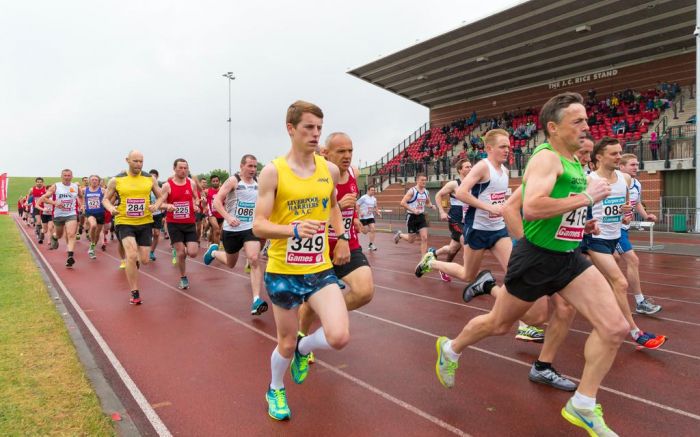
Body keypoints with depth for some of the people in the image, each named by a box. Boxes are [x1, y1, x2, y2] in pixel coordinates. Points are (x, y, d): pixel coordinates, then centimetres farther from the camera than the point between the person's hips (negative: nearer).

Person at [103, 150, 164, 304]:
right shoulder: (116, 180, -1)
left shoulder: (150, 179, 2)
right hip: (125, 222, -2)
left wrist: (156, 206, -10)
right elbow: (105, 199, 9)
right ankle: (134, 293, -5)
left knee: (144, 260, 4)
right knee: (131, 255, -19)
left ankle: (133, 263, 44)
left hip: (145, 223, 2)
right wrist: (111, 208, -13)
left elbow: (160, 196, 11)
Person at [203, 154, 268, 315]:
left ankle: (256, 301, -19)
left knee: (254, 259, -19)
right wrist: (228, 217, -30)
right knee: (230, 263, 15)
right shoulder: (233, 181, -10)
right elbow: (217, 201, -16)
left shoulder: (258, 183, 3)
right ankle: (214, 251, 50)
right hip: (232, 229, -2)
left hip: (251, 228, 2)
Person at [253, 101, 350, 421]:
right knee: (286, 343, 13)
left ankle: (303, 349, 24)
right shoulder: (273, 171, -12)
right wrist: (295, 229, -30)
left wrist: (342, 237, 15)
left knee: (339, 337, -12)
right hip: (283, 271, -3)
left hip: (321, 269, 3)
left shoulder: (330, 169, 2)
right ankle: (275, 390, 45)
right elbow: (258, 227, -14)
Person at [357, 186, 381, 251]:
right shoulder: (363, 197, -11)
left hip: (371, 217, 5)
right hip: (363, 217, -5)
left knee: (373, 229, -7)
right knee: (365, 232, -2)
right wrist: (360, 212, -20)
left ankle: (371, 244, 2)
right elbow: (357, 205, -10)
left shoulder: (374, 199, 7)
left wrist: (378, 213, 6)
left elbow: (375, 207, 22)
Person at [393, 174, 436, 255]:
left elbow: (428, 203, 22)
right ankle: (399, 234, 38)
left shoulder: (426, 192, 5)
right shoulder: (412, 191, -14)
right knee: (411, 240, 7)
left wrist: (431, 206, 0)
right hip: (412, 217, -5)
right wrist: (413, 210, -26)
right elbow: (403, 203, -20)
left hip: (421, 216, 5)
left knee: (424, 238, -7)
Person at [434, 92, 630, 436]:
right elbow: (531, 208, -36)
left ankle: (582, 406, 11)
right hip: (536, 258, -8)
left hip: (569, 258, 8)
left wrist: (579, 222, 14)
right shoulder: (546, 158, -19)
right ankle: (450, 349, 39)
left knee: (615, 328, -4)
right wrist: (586, 197, -27)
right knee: (499, 324, 11)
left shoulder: (574, 162, 10)